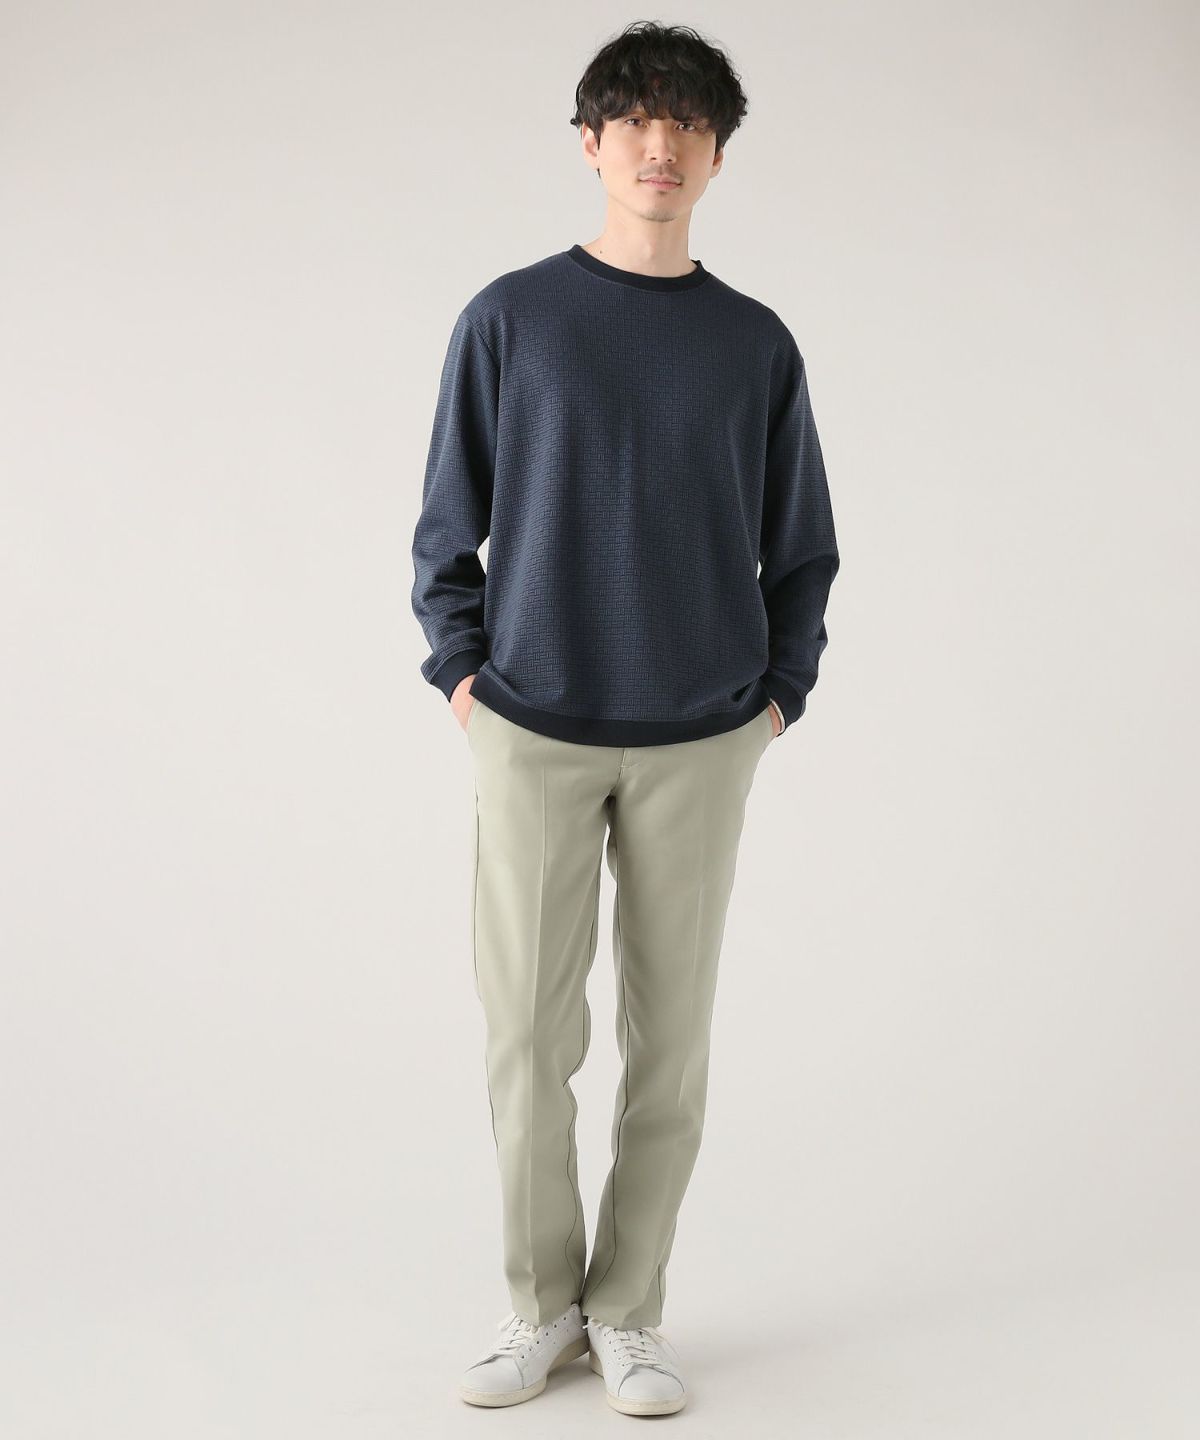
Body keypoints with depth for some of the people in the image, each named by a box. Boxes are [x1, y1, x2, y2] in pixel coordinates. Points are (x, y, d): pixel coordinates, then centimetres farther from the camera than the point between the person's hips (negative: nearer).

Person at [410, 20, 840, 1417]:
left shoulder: (757, 345, 6)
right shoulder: (509, 319, 2)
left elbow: (801, 550, 12)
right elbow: (448, 524, 7)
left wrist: (779, 697, 3)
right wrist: (462, 673, -1)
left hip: (698, 745, 1)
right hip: (535, 736, -1)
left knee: (669, 1039, 6)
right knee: (527, 1034, 2)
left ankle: (628, 1311, 21)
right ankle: (540, 1305, 20)